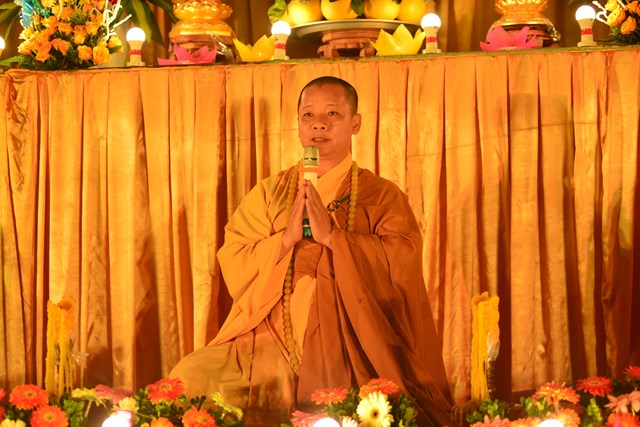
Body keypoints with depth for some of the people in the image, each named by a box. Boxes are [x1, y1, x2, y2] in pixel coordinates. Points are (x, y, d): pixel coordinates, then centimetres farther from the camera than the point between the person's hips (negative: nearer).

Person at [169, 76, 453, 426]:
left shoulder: (382, 196, 9)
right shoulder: (268, 194, 16)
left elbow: (403, 263, -8)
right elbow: (232, 266, 5)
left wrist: (332, 236, -14)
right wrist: (287, 237, -10)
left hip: (346, 348, -3)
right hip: (271, 339, 3)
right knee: (191, 377, -20)